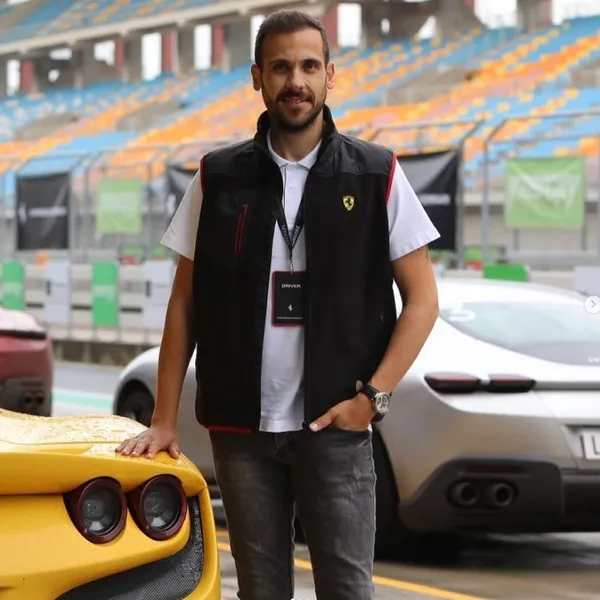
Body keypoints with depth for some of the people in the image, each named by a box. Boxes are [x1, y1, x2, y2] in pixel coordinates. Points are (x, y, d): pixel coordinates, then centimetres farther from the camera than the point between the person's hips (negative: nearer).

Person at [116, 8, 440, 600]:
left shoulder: (377, 176, 1)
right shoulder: (217, 179, 5)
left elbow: (422, 297, 2)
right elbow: (184, 302, 9)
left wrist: (374, 396, -8)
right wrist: (164, 419, 3)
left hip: (335, 425, -1)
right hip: (241, 427, 2)